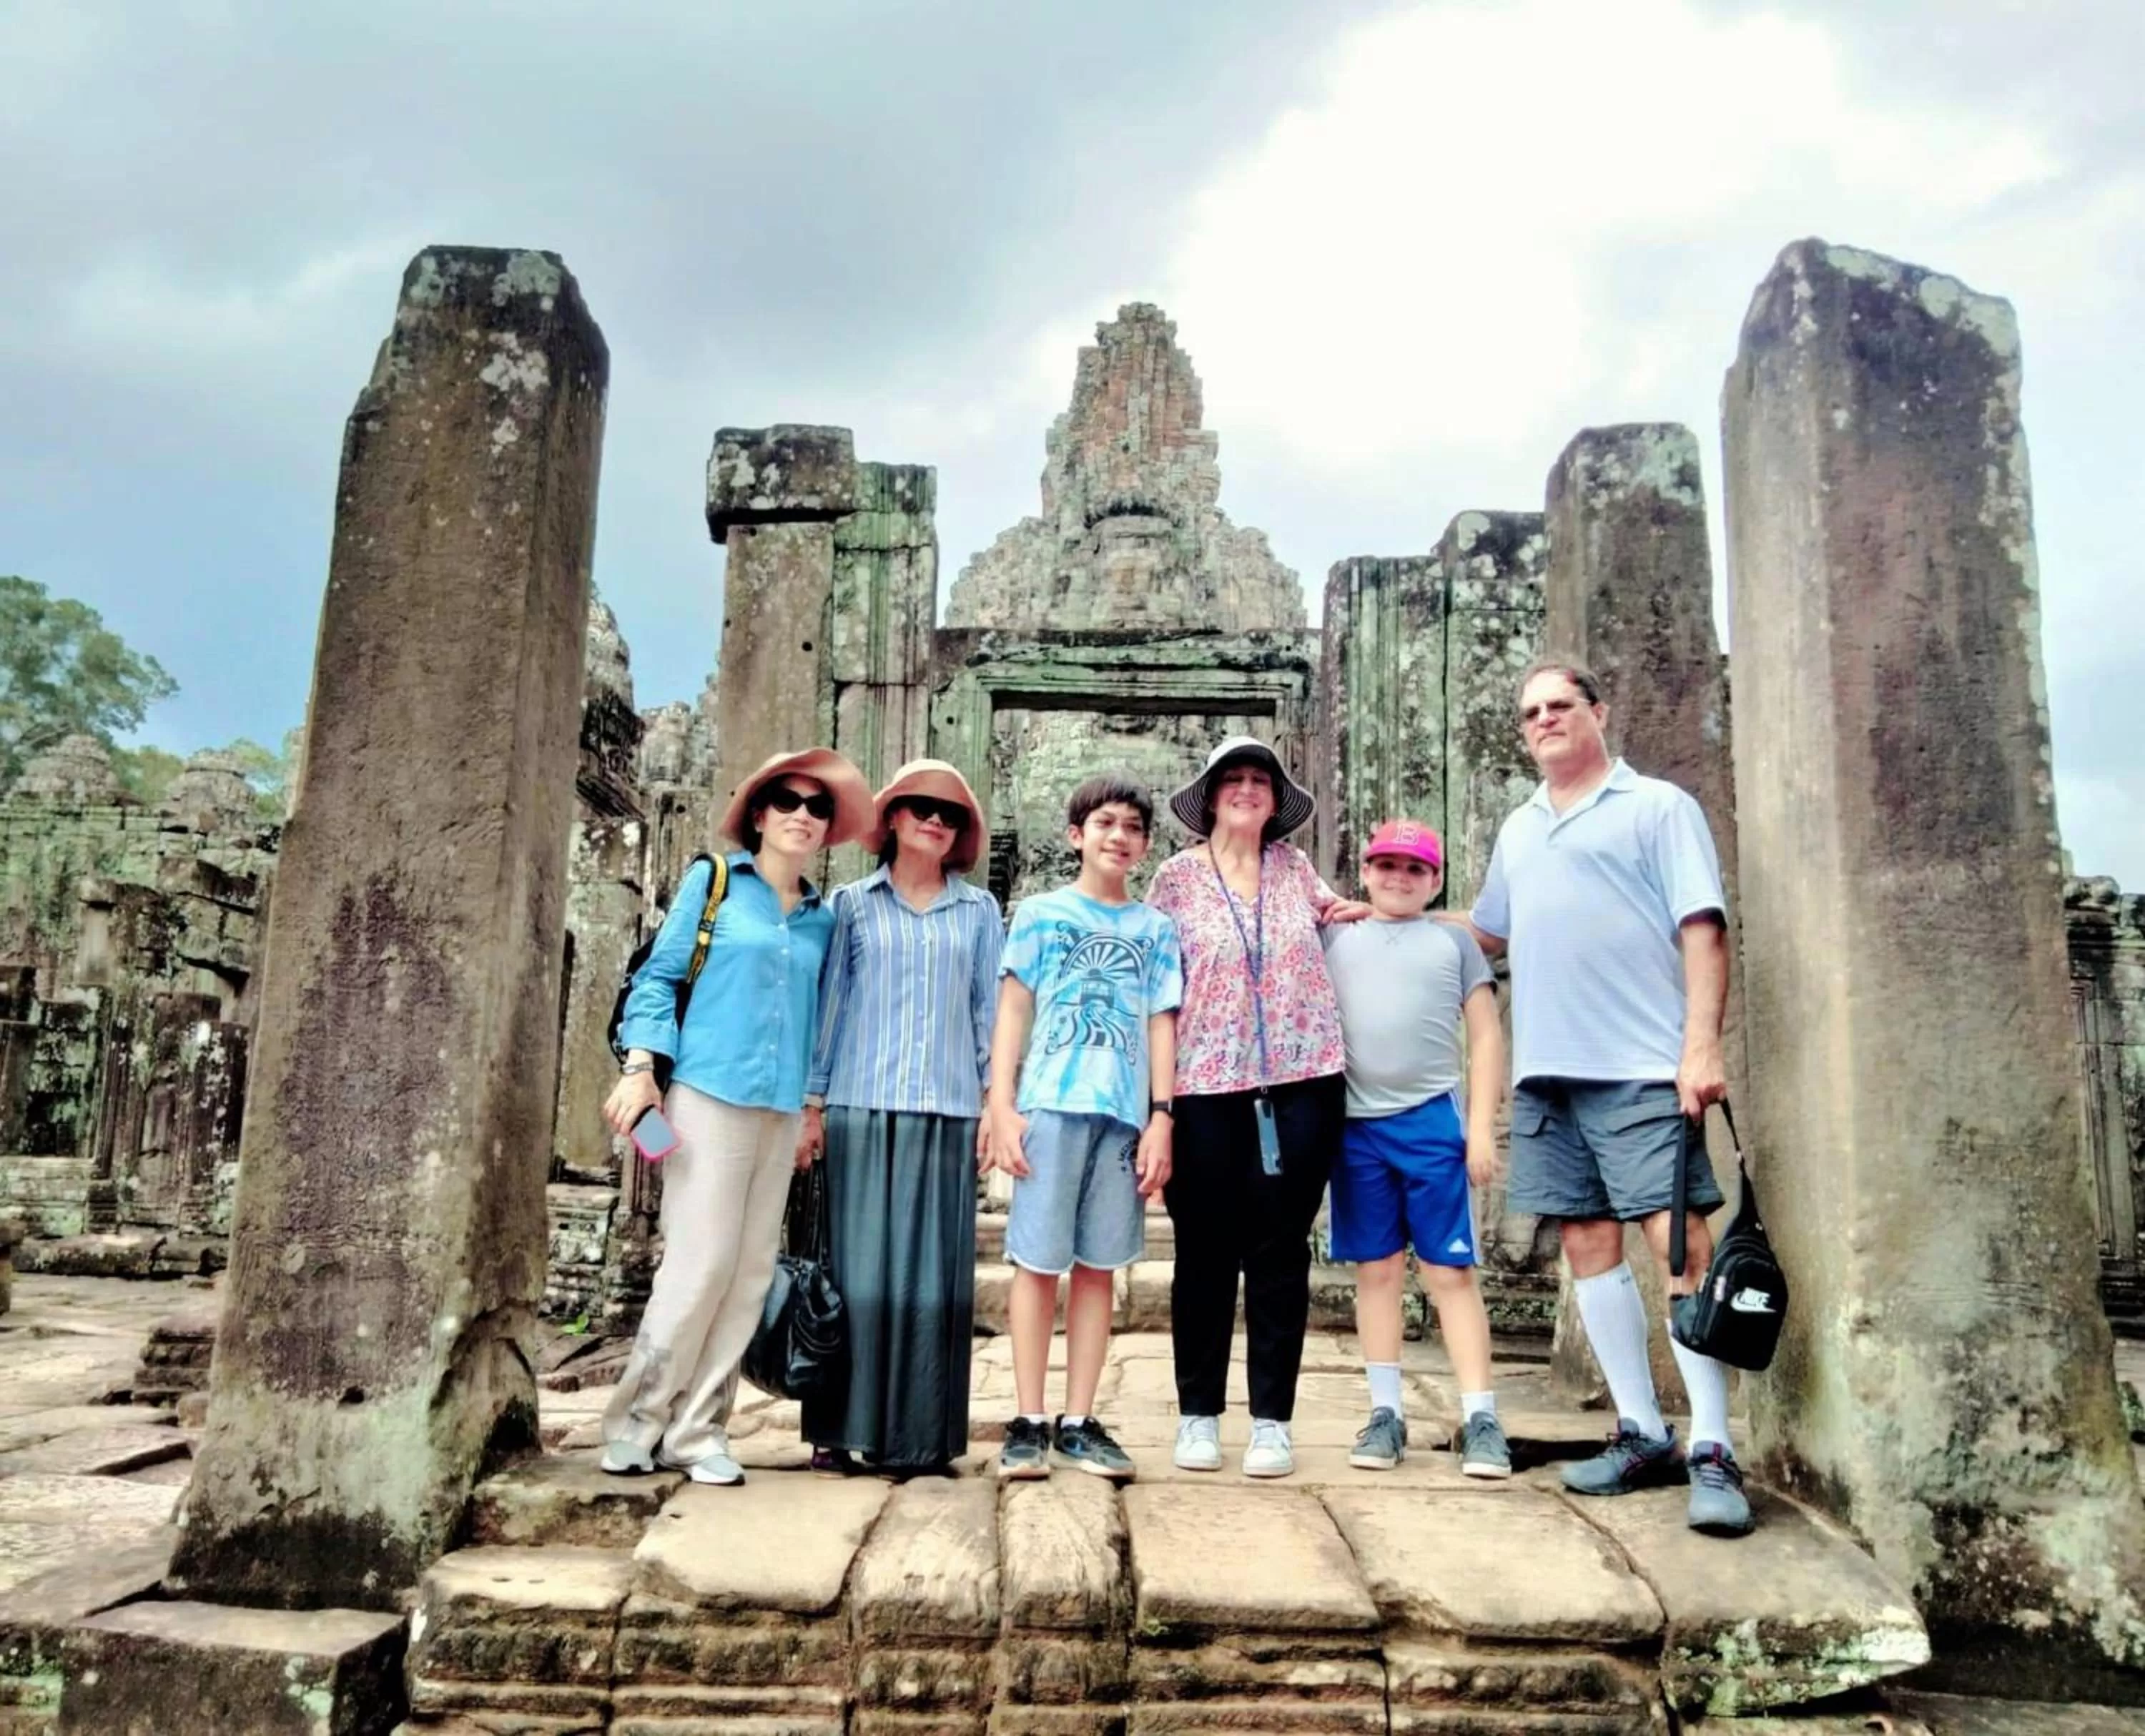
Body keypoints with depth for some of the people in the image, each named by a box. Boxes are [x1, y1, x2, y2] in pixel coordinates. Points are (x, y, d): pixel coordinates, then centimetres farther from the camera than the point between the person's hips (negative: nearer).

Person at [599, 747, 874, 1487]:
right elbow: (657, 976, 1)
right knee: (702, 1260, -9)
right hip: (708, 1093, -4)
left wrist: (815, 1103, 14)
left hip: (781, 1109, 5)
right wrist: (640, 1066, -9)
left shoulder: (822, 920, 14)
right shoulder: (712, 880, 4)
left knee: (751, 1271, 3)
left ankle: (696, 1430, 13)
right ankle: (635, 1421, 7)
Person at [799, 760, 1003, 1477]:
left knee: (935, 1270, 1)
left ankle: (923, 1433, 10)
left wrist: (996, 1103, 6)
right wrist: (812, 1102, 5)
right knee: (859, 1266, 0)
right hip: (863, 1107, -1)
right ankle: (839, 1430, 8)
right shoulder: (853, 904, 10)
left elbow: (990, 1012, 12)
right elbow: (828, 1004, 9)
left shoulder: (979, 911, 12)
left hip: (949, 1111, 1)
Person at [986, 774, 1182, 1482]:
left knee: (1097, 1267, 6)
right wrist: (1003, 1106, -4)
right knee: (1038, 1262, 0)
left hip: (1124, 1113, 2)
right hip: (1050, 1105, -2)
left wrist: (1160, 1119, 2)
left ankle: (1080, 1423, 13)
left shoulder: (1156, 929, 14)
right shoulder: (1040, 913, 8)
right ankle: (1029, 1422, 8)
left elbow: (1161, 1026, 11)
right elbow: (1013, 1011, 5)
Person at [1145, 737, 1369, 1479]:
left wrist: (1351, 912, 8)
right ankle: (1198, 1415, 19)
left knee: (1281, 1252, 5)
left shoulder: (1295, 867, 10)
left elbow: (1335, 912, 31)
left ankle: (1272, 1419, 15)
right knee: (1205, 1253, 5)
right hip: (1207, 1088, -2)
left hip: (1301, 1083, 2)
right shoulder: (1177, 877, 3)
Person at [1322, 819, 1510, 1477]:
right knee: (1377, 1270, 8)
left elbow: (1485, 1037, 7)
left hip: (1433, 1121, -1)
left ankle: (1480, 1418, 3)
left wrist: (1481, 1126, -1)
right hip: (1356, 1125, 1)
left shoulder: (1454, 942, 9)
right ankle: (1386, 1413, 16)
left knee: (1450, 1270, -1)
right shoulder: (1335, 937, 12)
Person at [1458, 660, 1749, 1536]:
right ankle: (1643, 1434, 18)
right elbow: (1487, 929, 32)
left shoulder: (1657, 807, 2)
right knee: (1589, 1246, 8)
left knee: (1679, 1244, -9)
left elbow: (1703, 931, -6)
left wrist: (1702, 1045, -17)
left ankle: (1712, 1452, -3)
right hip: (1547, 1072, 6)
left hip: (1642, 1069, -6)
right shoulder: (1518, 830, 20)